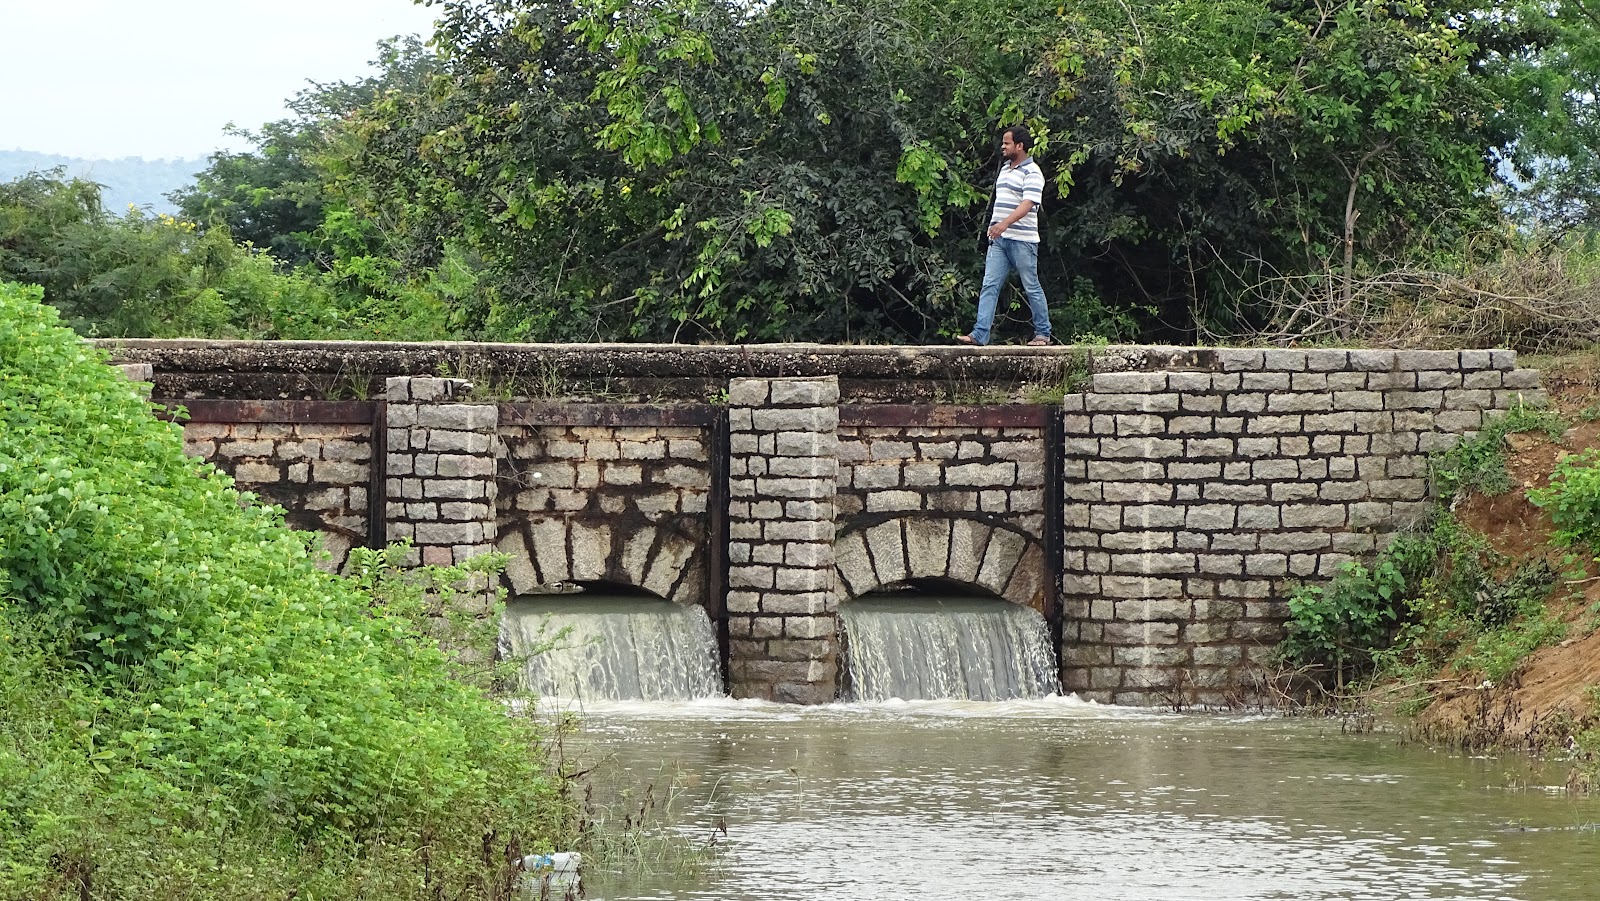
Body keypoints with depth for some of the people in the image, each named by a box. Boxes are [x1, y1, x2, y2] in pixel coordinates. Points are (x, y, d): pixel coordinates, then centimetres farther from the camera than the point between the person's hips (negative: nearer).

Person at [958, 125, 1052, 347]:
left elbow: (1028, 204, -23)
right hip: (999, 239, 8)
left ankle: (1043, 333, 12)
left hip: (1022, 240, -8)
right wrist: (993, 226, 22)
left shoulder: (1031, 172, -11)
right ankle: (980, 334, -8)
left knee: (1031, 287, 2)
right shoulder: (1005, 169, 17)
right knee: (989, 286, -2)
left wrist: (1004, 224, -35)